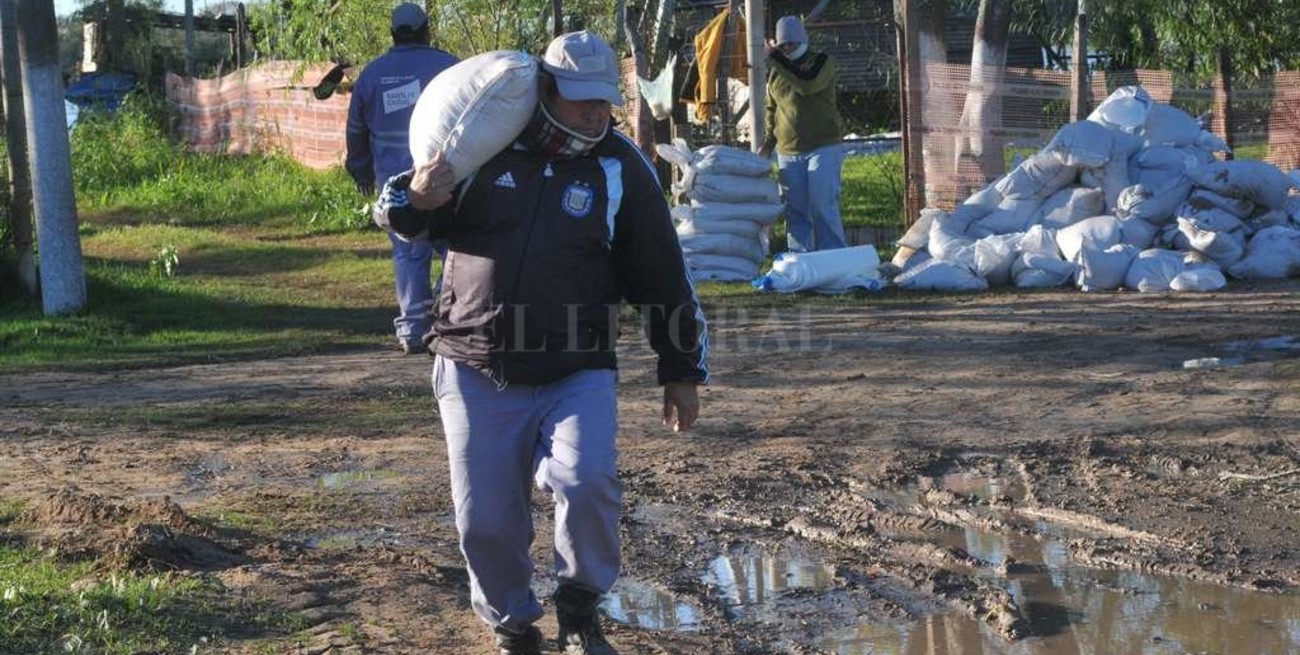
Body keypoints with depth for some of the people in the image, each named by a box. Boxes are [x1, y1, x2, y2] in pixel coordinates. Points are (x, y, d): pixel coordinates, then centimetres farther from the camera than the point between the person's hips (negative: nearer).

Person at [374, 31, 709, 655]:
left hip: (577, 374, -1)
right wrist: (415, 199, -13)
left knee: (588, 483, -24)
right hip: (476, 374, 1)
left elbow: (664, 277, 8)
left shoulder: (623, 169, 1)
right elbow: (395, 211, 12)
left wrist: (682, 371, 10)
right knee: (485, 520, 1)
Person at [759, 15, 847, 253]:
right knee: (796, 213, 4)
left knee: (823, 207, -11)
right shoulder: (775, 73, 14)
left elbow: (807, 86, -21)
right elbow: (772, 110, 24)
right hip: (788, 153, 5)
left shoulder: (822, 62, 0)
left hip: (823, 148, -5)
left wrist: (777, 60, -15)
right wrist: (769, 141, 10)